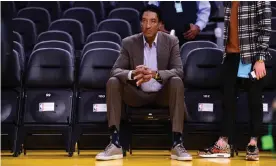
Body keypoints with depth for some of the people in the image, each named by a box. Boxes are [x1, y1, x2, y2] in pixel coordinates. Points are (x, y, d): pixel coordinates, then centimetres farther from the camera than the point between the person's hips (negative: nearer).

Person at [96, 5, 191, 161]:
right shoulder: (129, 43, -4)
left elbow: (179, 71, -16)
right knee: (113, 82, -25)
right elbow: (115, 70, -11)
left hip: (163, 94, -1)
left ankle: (177, 143, -34)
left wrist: (155, 74, -36)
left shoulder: (171, 41, -6)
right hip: (138, 94, 1)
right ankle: (115, 143, -29)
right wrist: (132, 74, -35)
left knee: (177, 82, -33)